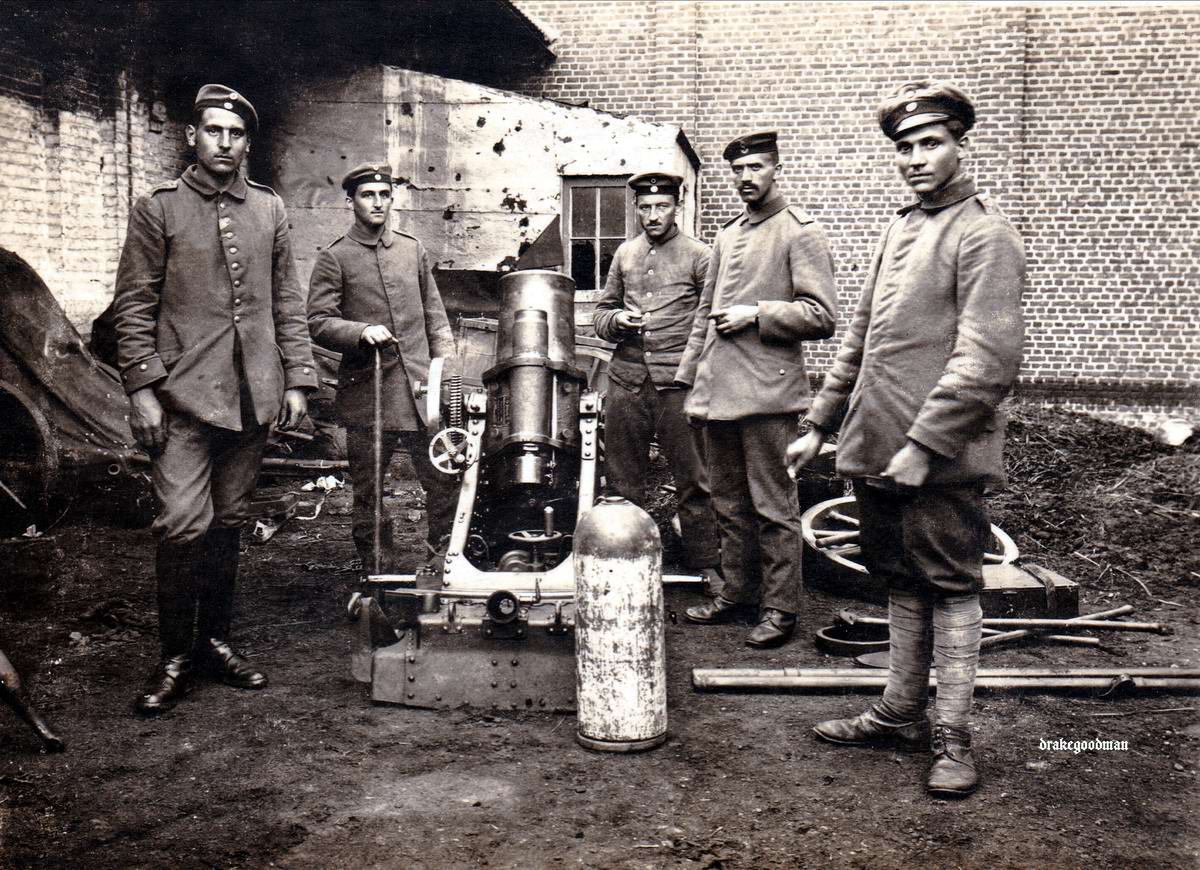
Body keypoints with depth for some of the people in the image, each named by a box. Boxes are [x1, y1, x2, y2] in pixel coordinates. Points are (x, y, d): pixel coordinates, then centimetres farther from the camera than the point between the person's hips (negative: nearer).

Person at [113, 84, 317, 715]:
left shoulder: (269, 209, 13)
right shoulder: (158, 209, 3)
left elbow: (288, 303, 13)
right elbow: (133, 307, 0)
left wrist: (297, 380, 6)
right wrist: (141, 389, -9)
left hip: (252, 396, 4)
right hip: (184, 395, -3)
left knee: (229, 521, 11)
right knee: (183, 522, -10)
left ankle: (214, 640, 24)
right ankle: (175, 657, 4)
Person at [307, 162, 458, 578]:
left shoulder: (413, 250, 15)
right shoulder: (333, 258, 3)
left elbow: (435, 316, 18)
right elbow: (318, 322, -3)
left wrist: (446, 367, 6)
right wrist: (362, 332, -20)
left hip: (422, 390, 3)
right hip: (367, 393, -3)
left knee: (446, 481, 1)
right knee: (369, 495, 5)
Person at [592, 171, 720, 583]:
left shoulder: (697, 256, 2)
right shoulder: (625, 253, 15)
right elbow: (601, 310, 20)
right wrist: (616, 321, -3)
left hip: (677, 383, -4)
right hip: (626, 381, 4)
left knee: (692, 481, 1)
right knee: (622, 480, 10)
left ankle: (704, 564, 11)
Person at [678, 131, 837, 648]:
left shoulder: (801, 233, -3)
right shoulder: (727, 235, 18)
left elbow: (822, 316, -10)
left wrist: (756, 315, -15)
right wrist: (688, 376, 19)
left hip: (767, 393, -7)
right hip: (719, 392, 7)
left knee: (773, 508, -1)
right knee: (729, 504, 14)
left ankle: (780, 609, 9)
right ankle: (736, 594, 26)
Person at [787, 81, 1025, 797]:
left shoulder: (984, 235, -9)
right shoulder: (902, 228, 17)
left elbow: (989, 360, -19)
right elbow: (861, 338, 21)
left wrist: (924, 446, -20)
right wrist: (820, 425, 19)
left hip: (941, 460, -8)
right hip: (880, 452, 8)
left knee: (950, 589, 2)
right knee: (903, 583, 16)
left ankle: (954, 739, 13)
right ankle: (901, 715, 29)